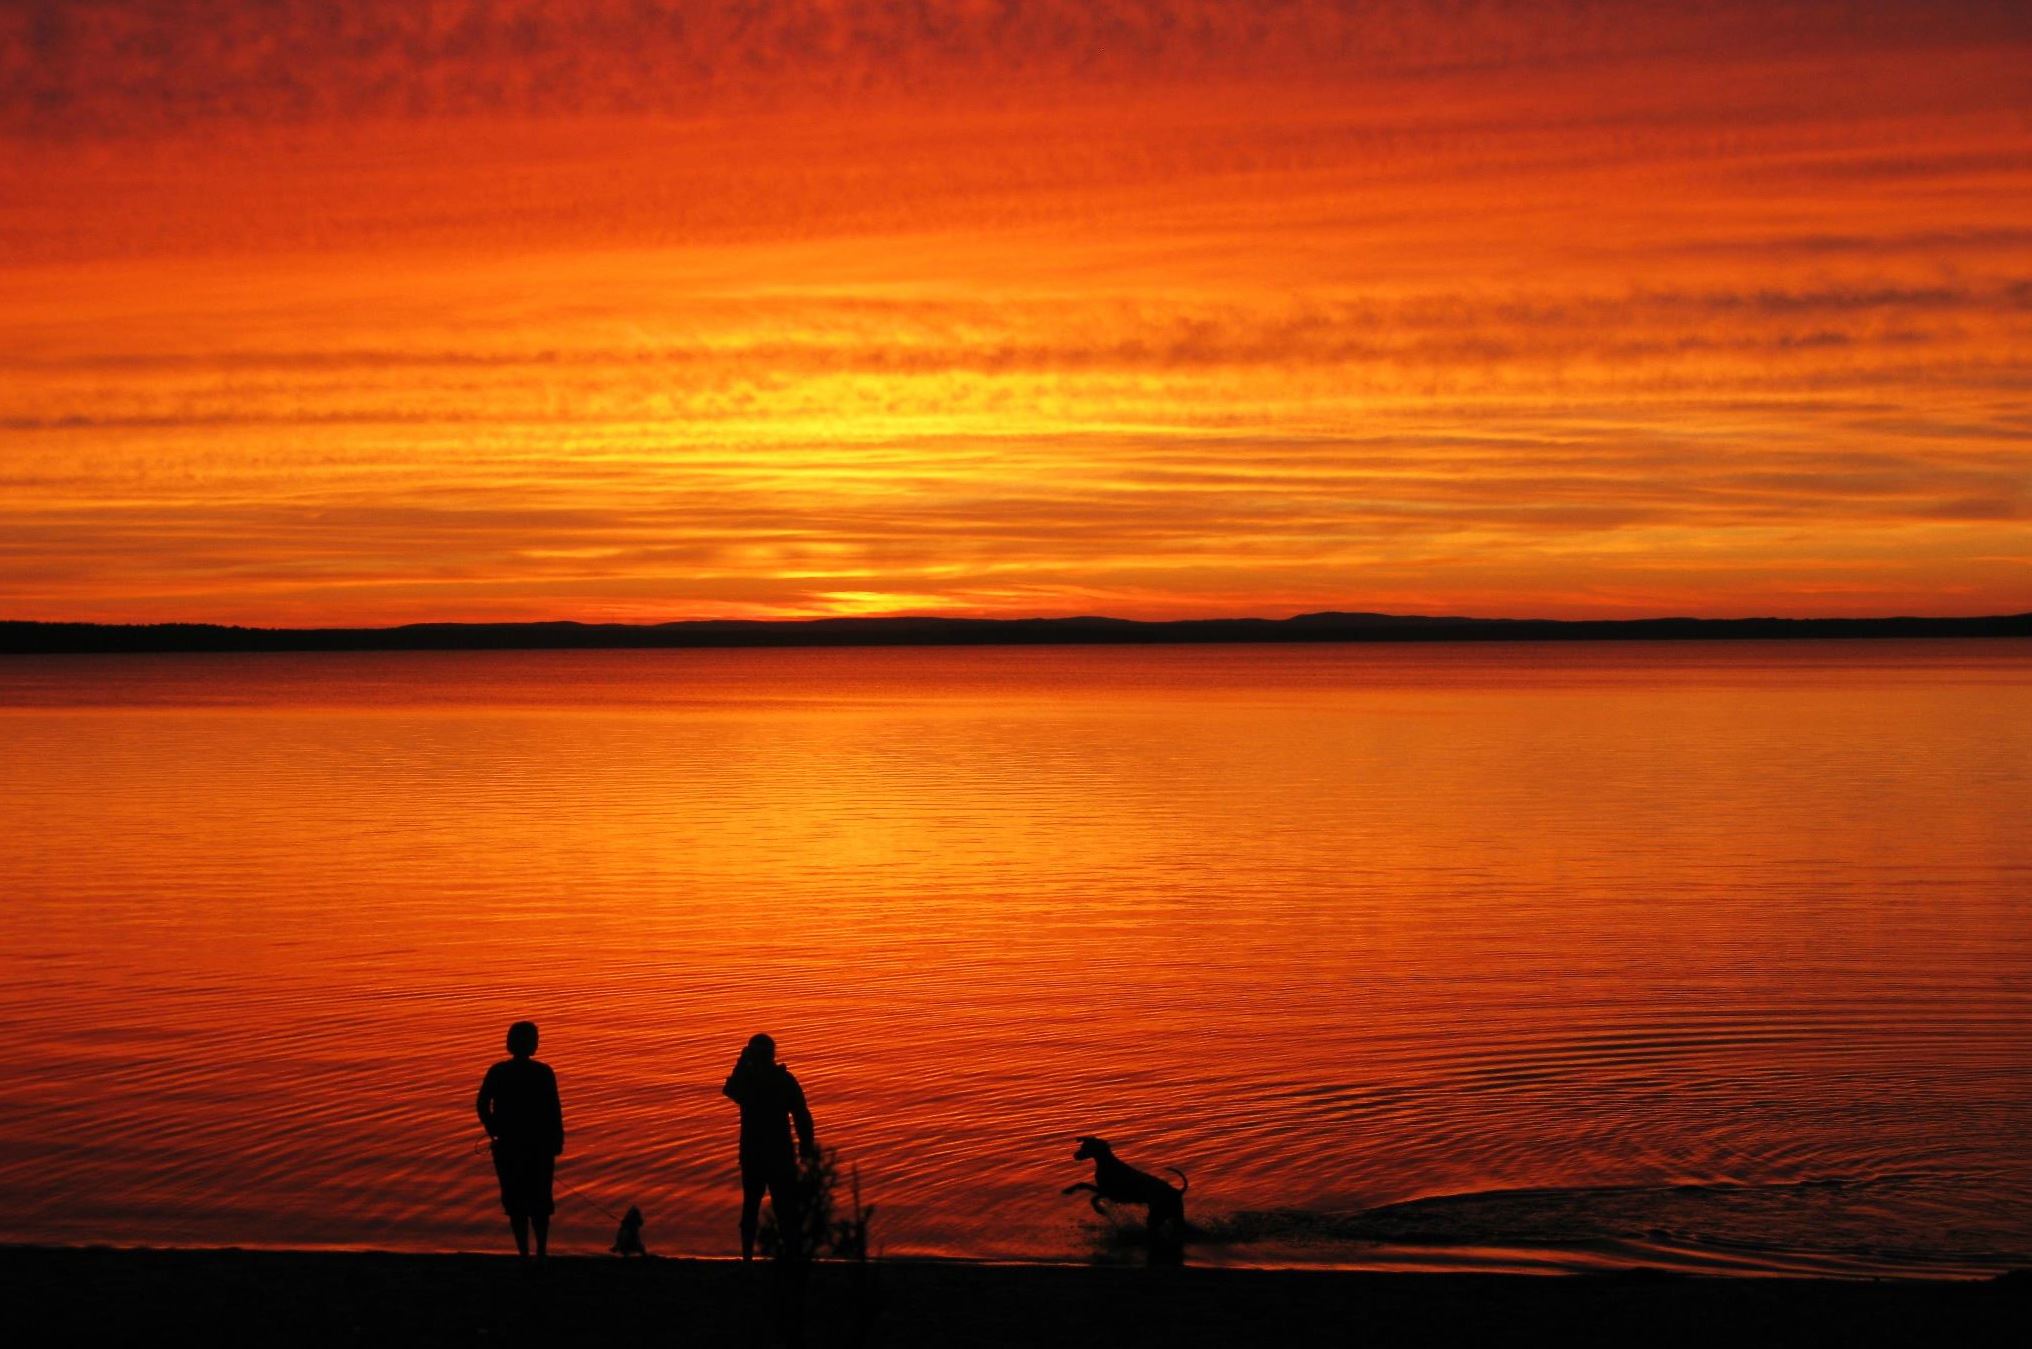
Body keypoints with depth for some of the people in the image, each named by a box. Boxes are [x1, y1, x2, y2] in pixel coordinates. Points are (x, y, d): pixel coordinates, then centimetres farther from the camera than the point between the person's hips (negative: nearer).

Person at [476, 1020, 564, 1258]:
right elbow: (554, 1109, -9)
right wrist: (558, 1140, 0)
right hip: (539, 1144, -1)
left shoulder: (497, 1072, -3)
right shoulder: (543, 1073, -8)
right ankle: (541, 1250, 5)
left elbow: (482, 1104, -5)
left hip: (508, 1145, 1)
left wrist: (493, 1132, 6)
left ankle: (523, 1251, 6)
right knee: (540, 1199, 11)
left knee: (515, 1201, 8)